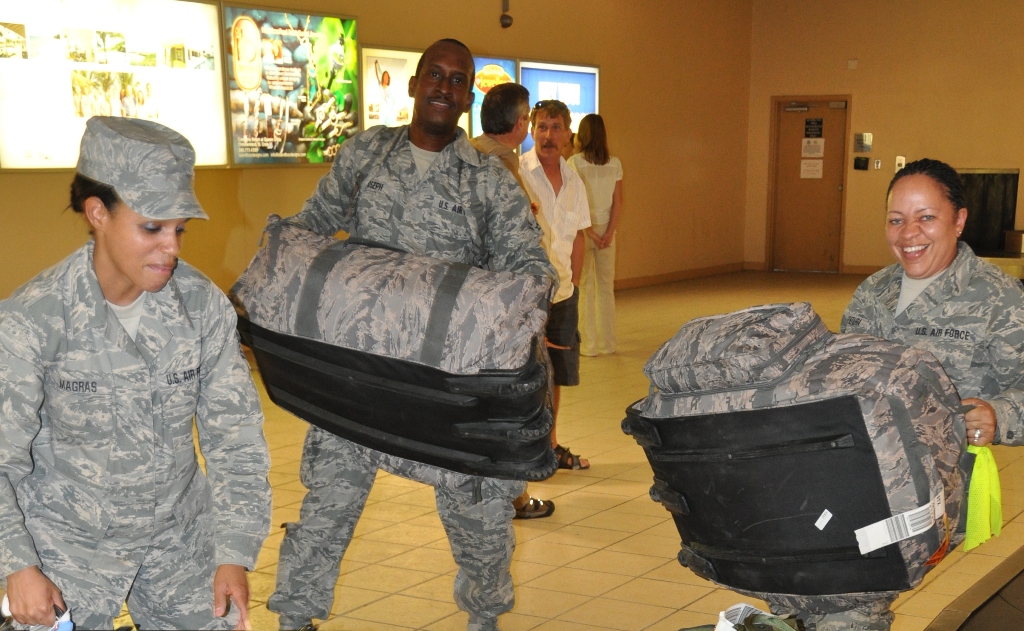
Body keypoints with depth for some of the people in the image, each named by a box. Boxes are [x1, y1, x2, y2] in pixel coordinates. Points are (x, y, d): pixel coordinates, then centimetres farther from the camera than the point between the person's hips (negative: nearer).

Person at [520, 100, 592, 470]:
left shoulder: (573, 180, 9)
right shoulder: (516, 174, -11)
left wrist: (573, 283, 11)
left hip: (562, 291, 6)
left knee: (556, 372, 15)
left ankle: (550, 446, 29)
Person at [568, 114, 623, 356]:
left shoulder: (575, 162, -9)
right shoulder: (615, 163, 2)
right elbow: (618, 202, 0)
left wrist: (589, 232, -8)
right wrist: (609, 233, -1)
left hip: (583, 228, -3)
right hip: (606, 228, 3)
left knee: (585, 286, 3)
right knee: (606, 286, 11)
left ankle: (588, 344, 5)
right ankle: (607, 343, 16)